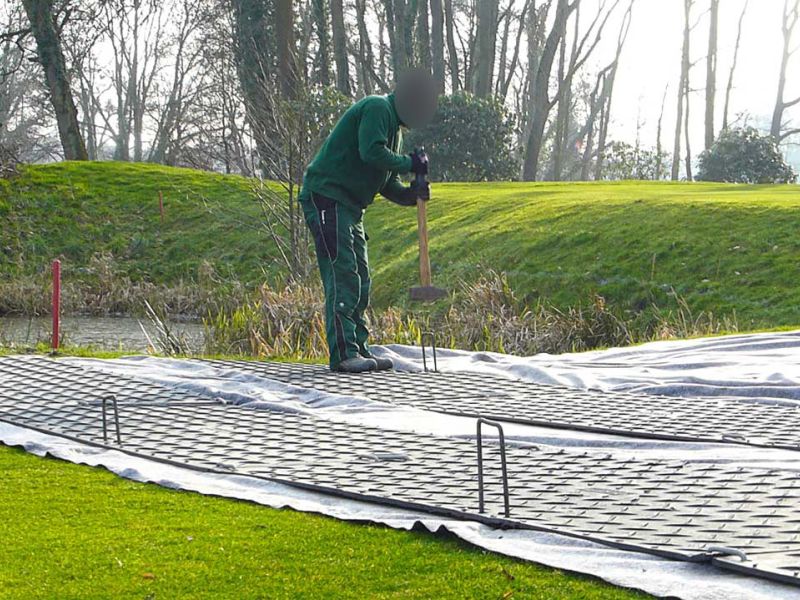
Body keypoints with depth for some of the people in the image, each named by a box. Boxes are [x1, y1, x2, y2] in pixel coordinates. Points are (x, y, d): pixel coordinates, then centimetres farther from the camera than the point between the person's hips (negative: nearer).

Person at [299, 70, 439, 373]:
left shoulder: (394, 127, 22)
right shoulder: (377, 108, -10)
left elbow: (387, 184, 20)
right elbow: (372, 153, -25)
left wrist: (412, 194, 1)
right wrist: (410, 163, -13)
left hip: (349, 207, 11)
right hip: (326, 197, -11)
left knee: (359, 279, 11)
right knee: (343, 275, -15)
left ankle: (359, 350, 16)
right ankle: (344, 354, -17)